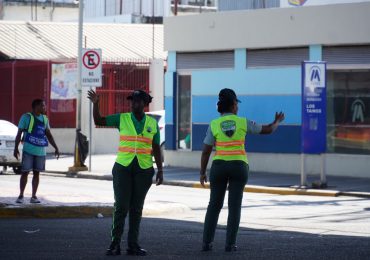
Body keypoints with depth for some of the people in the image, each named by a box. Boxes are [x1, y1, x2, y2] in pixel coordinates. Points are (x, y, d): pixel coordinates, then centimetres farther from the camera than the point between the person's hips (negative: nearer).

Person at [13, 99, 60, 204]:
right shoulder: (26, 117, -4)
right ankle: (21, 195, 6)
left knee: (36, 173, 6)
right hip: (28, 150, -5)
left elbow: (49, 135, 17)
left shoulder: (45, 119, 12)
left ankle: (34, 196, 10)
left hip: (41, 151, 5)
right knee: (25, 172, -2)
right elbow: (19, 133, -4)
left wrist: (56, 148, 10)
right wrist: (16, 148, -9)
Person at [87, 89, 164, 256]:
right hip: (123, 167, -1)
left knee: (136, 208, 5)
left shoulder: (152, 123, 4)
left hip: (144, 170, 1)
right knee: (121, 206, -8)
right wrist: (95, 103, -19)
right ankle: (115, 244, -1)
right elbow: (98, 121, -3)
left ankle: (133, 245, 11)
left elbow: (156, 149, 5)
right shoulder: (122, 119, 1)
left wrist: (160, 171, -2)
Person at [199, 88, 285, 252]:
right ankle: (229, 244, -1)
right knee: (234, 206, 4)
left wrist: (202, 173, 6)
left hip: (219, 167, 0)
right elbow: (267, 130, 7)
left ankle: (207, 242, 5)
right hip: (238, 167, 0)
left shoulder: (214, 125, -4)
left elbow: (205, 151, -4)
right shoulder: (243, 122, -3)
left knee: (214, 205, 10)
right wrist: (277, 122, 28)